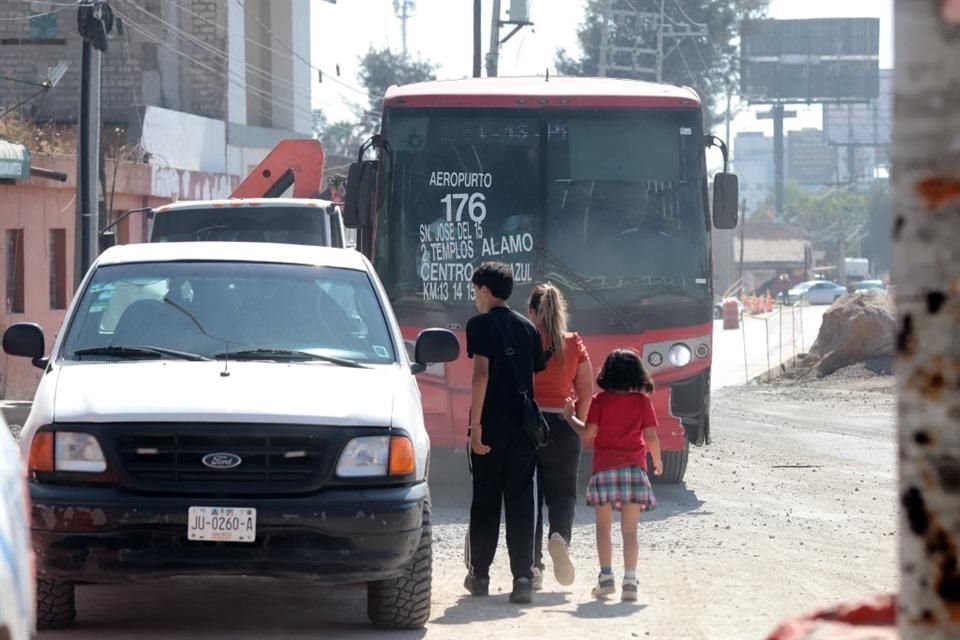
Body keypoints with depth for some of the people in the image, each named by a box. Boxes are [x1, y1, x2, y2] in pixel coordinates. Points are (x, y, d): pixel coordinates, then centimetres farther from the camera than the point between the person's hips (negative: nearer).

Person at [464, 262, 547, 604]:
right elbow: (539, 373, 11)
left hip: (491, 424, -4)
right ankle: (523, 576, -9)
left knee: (485, 500, 8)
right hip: (523, 423, 4)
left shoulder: (481, 325, -5)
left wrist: (475, 424, -16)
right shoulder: (527, 328, 12)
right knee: (521, 502, 1)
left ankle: (480, 574, 15)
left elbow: (481, 373, -14)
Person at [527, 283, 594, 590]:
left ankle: (532, 566, 2)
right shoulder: (574, 345, 2)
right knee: (562, 493, 12)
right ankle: (561, 536, -18)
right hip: (561, 426, 1)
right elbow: (587, 393, 3)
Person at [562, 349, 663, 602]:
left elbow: (588, 432, -6)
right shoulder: (642, 401, 1)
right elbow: (651, 436, -1)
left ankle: (606, 576, 3)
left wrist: (570, 417, 10)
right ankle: (630, 581, -5)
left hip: (605, 468, -1)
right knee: (630, 530, 3)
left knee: (604, 527, 9)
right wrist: (657, 461, 16)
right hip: (635, 467, 1)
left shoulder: (600, 400, -2)